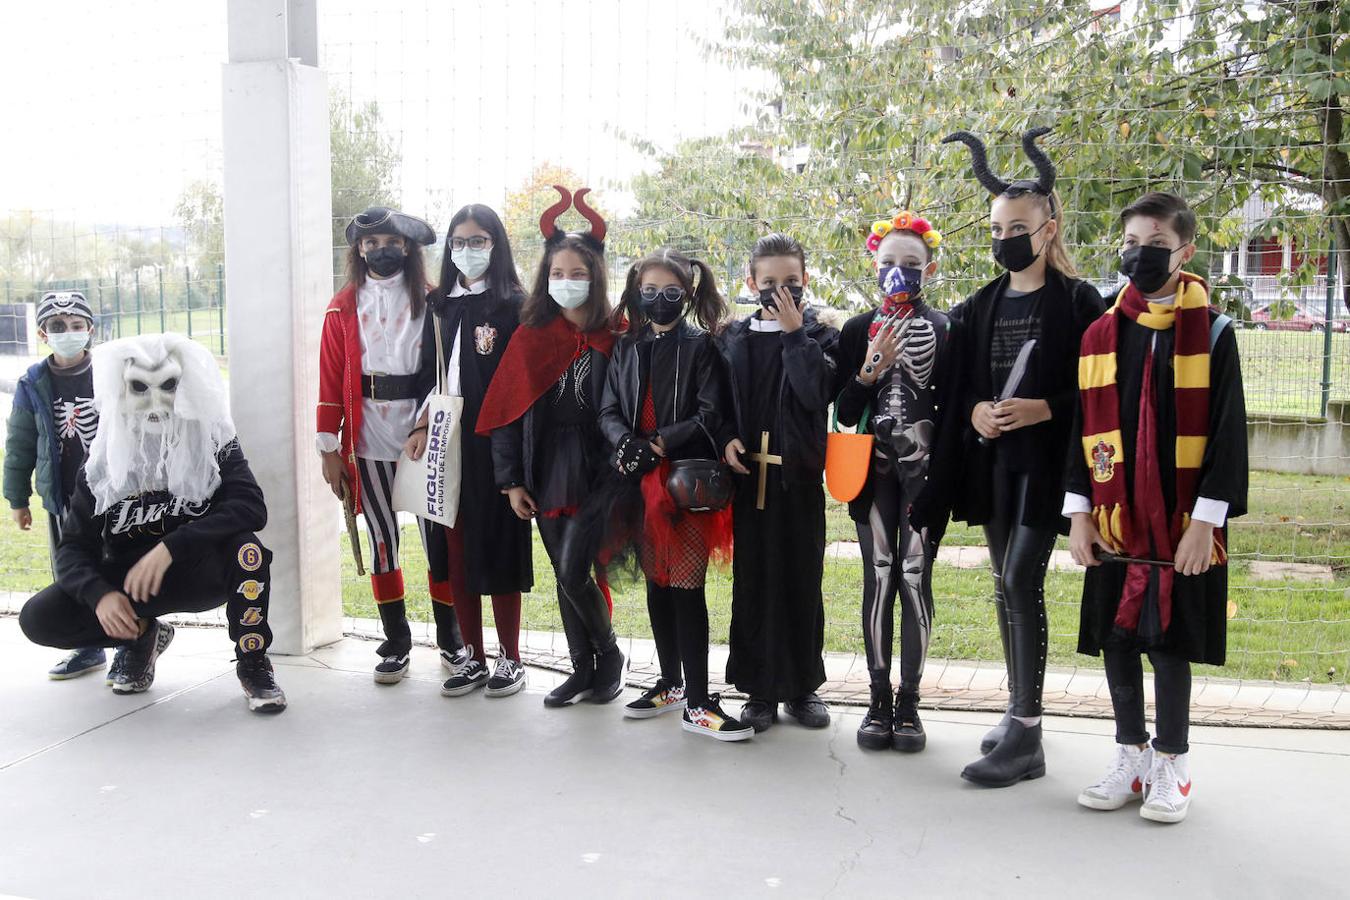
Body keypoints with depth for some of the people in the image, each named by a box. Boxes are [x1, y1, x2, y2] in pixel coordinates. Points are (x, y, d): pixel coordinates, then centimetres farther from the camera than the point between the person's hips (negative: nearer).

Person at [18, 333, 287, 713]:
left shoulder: (214, 445, -10)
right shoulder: (104, 461, -3)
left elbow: (251, 507, -26)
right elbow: (73, 548, -5)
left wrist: (169, 547, -35)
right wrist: (100, 594, -26)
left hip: (202, 574, -3)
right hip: (128, 581, 3)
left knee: (244, 544, -34)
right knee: (38, 619, -18)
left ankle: (252, 663, -15)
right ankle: (142, 634, 9)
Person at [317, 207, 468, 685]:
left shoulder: (430, 301, 3)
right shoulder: (344, 307, 6)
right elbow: (332, 381, 4)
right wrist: (329, 449, 0)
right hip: (369, 443, 1)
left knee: (439, 538, 4)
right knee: (383, 540, 8)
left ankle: (451, 640, 17)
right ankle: (396, 643, 19)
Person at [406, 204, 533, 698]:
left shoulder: (513, 305, -2)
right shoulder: (441, 306, 14)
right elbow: (430, 375, 15)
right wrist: (421, 428, 2)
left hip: (494, 443, -5)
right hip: (447, 441, 5)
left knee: (497, 547, 0)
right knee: (455, 550, 7)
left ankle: (509, 658, 13)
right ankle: (473, 658, 19)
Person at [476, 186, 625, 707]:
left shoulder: (613, 340, -3)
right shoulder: (530, 338, 5)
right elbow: (508, 412, 4)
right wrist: (512, 480, 0)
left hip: (594, 472, -3)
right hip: (545, 473, 4)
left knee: (574, 574, -9)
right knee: (565, 576, 10)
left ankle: (608, 654, 16)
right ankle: (583, 668, 26)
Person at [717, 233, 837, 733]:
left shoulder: (819, 336, 3)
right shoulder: (733, 338, 9)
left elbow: (818, 393, -15)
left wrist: (794, 333, -14)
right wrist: (727, 438, -7)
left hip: (799, 473, -1)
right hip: (749, 472, 2)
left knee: (802, 582, 6)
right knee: (752, 581, 4)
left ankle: (802, 686, 20)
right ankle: (760, 690, 15)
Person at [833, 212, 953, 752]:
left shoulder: (946, 329, 3)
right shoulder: (857, 331, 8)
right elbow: (843, 412, 6)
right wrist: (869, 372, -11)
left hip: (923, 467, -1)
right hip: (873, 468, 2)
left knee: (915, 577, -2)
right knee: (879, 578, 2)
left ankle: (909, 701, 8)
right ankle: (879, 697, 11)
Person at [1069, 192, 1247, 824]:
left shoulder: (1212, 333, -4)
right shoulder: (1100, 335, 5)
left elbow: (1228, 434, -6)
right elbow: (1081, 431, 8)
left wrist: (1206, 522, -11)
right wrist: (1079, 514, 2)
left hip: (1180, 526, -3)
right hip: (1113, 523, 4)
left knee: (1169, 642, 3)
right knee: (1116, 639, 9)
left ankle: (1171, 765, 19)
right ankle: (1130, 757, 24)